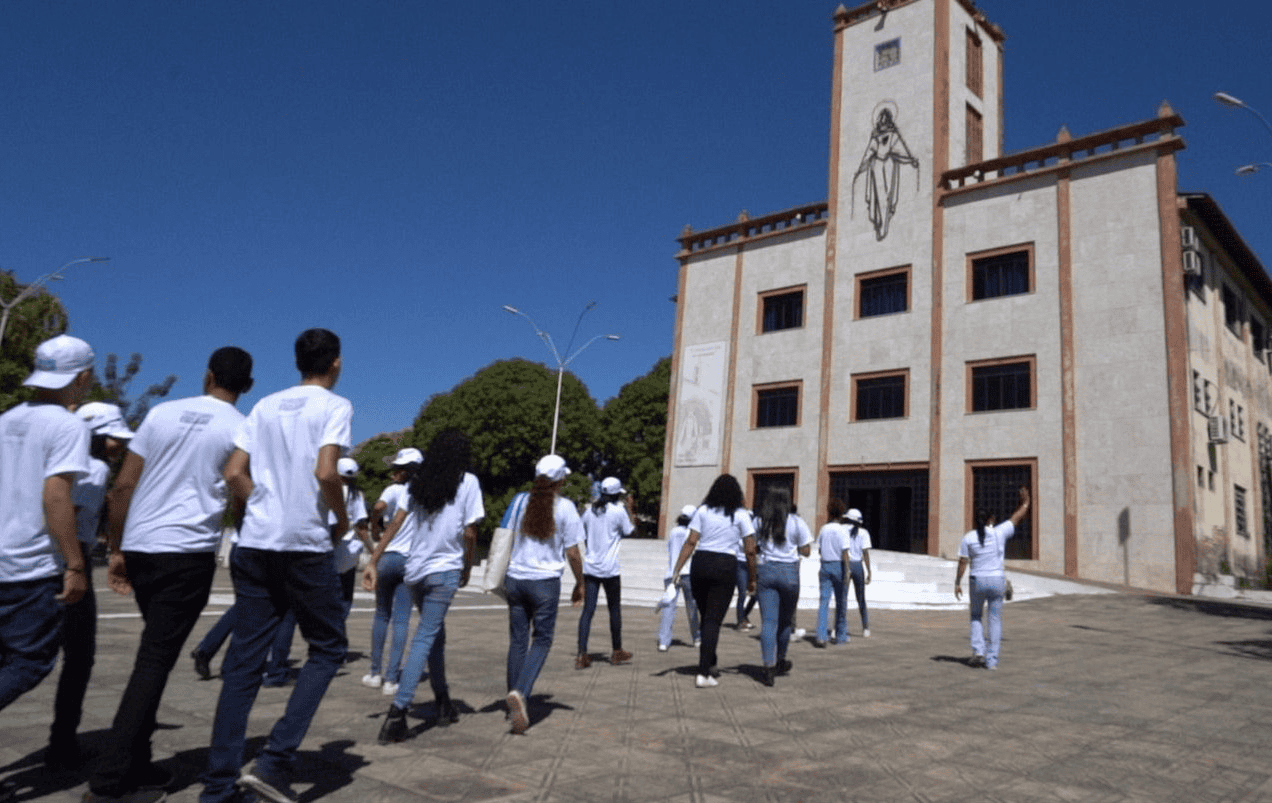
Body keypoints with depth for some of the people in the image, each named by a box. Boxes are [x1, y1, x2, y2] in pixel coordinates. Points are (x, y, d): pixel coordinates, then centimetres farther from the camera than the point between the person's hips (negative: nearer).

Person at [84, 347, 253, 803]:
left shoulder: (163, 412, 9)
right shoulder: (240, 429, -1)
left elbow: (124, 485, 7)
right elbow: (239, 507, -2)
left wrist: (116, 550, 12)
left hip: (139, 548, 5)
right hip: (189, 553, -5)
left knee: (154, 656, 18)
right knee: (155, 661, -1)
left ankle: (136, 766, 24)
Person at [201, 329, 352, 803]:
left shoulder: (266, 406, 14)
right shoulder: (335, 406, -3)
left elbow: (233, 474, 8)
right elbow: (325, 473, -15)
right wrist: (343, 520, 0)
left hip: (254, 544, 6)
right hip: (306, 546, -5)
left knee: (244, 661, 9)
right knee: (328, 649, 9)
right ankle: (275, 761, -3)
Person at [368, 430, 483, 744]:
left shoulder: (418, 482, 8)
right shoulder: (467, 482, -5)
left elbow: (396, 522, 2)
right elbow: (469, 533, -8)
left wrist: (373, 561, 2)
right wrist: (467, 568, 7)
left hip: (415, 570, 5)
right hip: (445, 570, -5)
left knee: (435, 635, 18)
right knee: (425, 639, -5)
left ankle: (444, 704, 28)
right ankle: (397, 712, -14)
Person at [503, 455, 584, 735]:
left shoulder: (520, 501, 3)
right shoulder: (565, 507, -7)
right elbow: (572, 554, -4)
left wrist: (504, 579, 21)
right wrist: (579, 584, 10)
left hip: (515, 578, 4)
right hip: (545, 582, -4)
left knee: (518, 640, 14)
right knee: (542, 640, 6)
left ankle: (516, 700, 21)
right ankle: (520, 692, -15)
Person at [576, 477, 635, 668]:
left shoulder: (589, 510, 7)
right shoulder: (618, 511, -8)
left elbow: (584, 539, 12)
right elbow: (629, 531, 5)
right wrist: (629, 509, 13)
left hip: (589, 567, 4)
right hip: (610, 569, -4)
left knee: (588, 610, 2)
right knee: (614, 609, 12)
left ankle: (582, 655, -6)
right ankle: (617, 652, 24)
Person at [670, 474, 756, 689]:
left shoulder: (703, 511, 5)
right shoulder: (741, 515, 1)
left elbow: (691, 542, -3)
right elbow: (750, 551, -2)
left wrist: (677, 570, -3)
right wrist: (751, 579, 8)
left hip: (700, 564, 3)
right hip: (725, 567, -3)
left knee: (706, 617, 18)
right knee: (713, 621, 0)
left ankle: (710, 665, 32)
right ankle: (703, 674, -6)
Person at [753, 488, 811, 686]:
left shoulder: (760, 522, 4)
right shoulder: (795, 522, -1)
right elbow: (805, 551, 2)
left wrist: (752, 576, 10)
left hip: (765, 571, 1)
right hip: (789, 571, -1)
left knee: (768, 621, 1)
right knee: (785, 620, 16)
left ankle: (768, 666, -6)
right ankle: (780, 661, 29)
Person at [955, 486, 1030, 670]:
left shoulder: (968, 538, -5)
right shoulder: (1000, 533, -4)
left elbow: (963, 562, -6)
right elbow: (1017, 518, 9)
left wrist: (957, 583, 1)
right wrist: (1025, 502, 25)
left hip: (977, 581, 0)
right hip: (997, 581, 0)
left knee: (976, 616, 18)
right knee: (995, 619, 7)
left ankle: (978, 651, 4)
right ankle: (992, 660, 7)